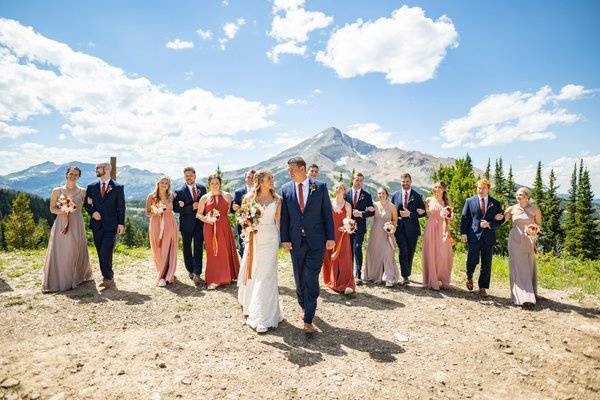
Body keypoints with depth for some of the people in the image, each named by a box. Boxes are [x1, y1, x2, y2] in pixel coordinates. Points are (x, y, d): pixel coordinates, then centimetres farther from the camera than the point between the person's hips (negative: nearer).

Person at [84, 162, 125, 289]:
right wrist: (92, 212, -5)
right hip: (97, 225, 4)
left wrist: (121, 223, -7)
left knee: (105, 254, -11)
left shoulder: (118, 187, -1)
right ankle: (108, 277, 21)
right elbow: (86, 203, 15)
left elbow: (121, 207, -2)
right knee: (101, 254, 9)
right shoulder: (92, 187, 9)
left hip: (111, 226, -4)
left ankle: (108, 277, 5)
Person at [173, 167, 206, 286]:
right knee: (187, 248, 13)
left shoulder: (202, 188, 3)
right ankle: (190, 270, 31)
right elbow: (176, 208, -10)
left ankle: (197, 273, -5)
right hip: (187, 224, 0)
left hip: (199, 223, 1)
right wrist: (191, 207, -20)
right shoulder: (179, 192, -6)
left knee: (198, 248, -5)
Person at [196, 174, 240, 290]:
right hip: (210, 228, -1)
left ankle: (228, 275, 19)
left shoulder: (227, 196, 6)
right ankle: (213, 280, 7)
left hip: (224, 227, 1)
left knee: (226, 251, 4)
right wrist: (206, 219, -11)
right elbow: (198, 214, 6)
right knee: (212, 252, 1)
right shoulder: (204, 198, 4)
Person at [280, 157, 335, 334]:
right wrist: (285, 239, -2)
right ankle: (304, 304, 39)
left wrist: (331, 237, -3)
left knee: (311, 279, -5)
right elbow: (284, 216, 4)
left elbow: (327, 213, 0)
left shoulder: (320, 187, -1)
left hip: (316, 240, -2)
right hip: (295, 241, 3)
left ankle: (308, 321, 1)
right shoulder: (286, 189, 3)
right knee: (299, 277, 14)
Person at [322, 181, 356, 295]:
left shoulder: (347, 205, 1)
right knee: (330, 258, 7)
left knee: (343, 259, -3)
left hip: (342, 235, -2)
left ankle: (346, 284, 1)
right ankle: (333, 282, 21)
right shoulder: (329, 203, 6)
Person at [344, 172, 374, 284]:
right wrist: (353, 212, -12)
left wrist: (361, 214, -12)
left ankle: (358, 275, -6)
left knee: (357, 248, -13)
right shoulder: (346, 194, 6)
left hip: (360, 227, -2)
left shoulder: (367, 195, 5)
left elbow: (372, 211, 3)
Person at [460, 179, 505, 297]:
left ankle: (483, 288, 17)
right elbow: (464, 218, 3)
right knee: (473, 260, -9)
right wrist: (463, 233, -6)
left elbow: (501, 220, 7)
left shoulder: (496, 203, 9)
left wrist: (489, 224, -12)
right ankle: (469, 277, 22)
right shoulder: (470, 201, 6)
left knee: (486, 264, 5)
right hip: (474, 235, -2)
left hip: (489, 237, 2)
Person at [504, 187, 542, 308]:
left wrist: (535, 230, -12)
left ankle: (531, 292, 28)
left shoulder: (535, 210, 1)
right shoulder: (512, 209, 2)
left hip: (529, 241, 1)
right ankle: (524, 298, -6)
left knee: (529, 267, 9)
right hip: (515, 241, 0)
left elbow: (539, 224, 9)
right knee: (518, 268, -6)